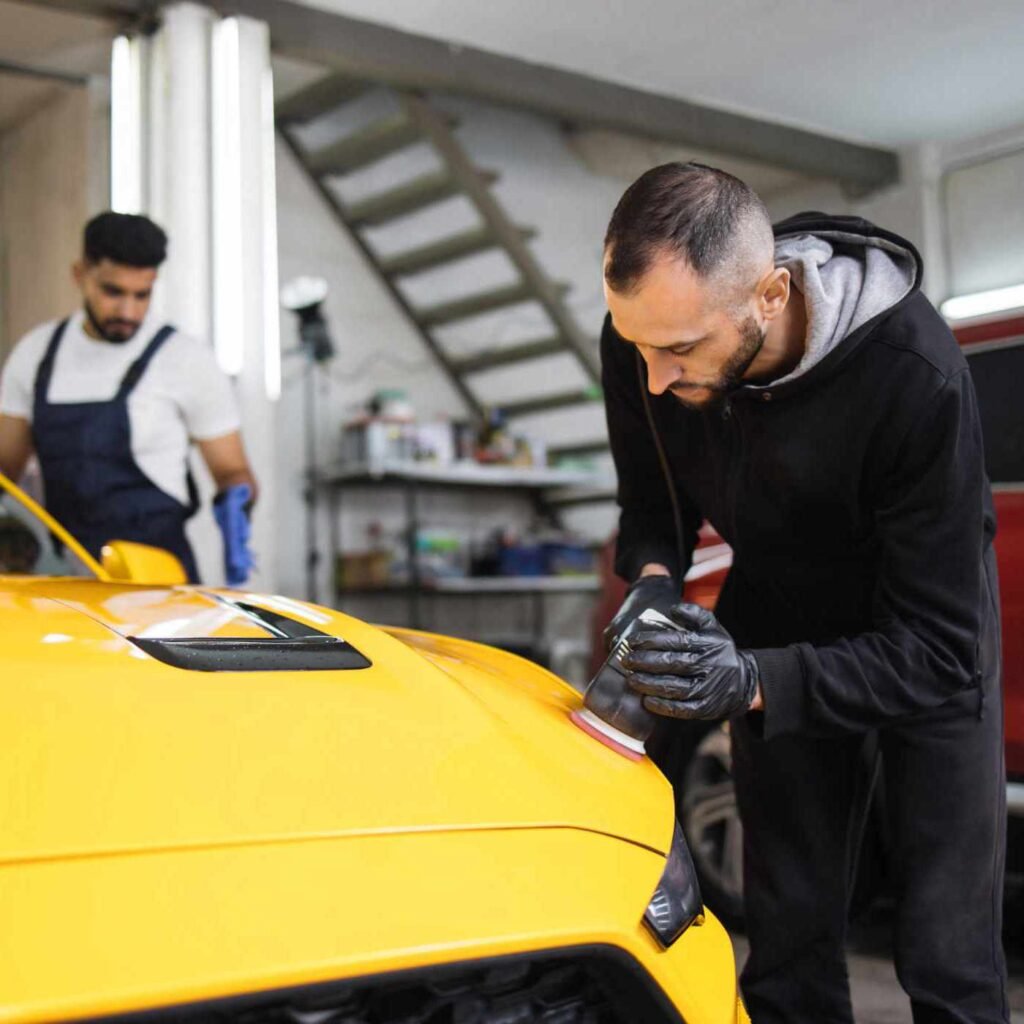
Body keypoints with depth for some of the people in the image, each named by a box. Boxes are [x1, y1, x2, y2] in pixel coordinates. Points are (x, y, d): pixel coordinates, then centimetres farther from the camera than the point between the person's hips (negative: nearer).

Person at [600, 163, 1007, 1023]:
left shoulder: (914, 379, -36)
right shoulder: (642, 340, -23)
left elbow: (937, 650, -31)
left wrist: (756, 682, -44)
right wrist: (653, 580, -24)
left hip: (927, 637, -3)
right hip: (777, 624, 4)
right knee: (788, 945, 9)